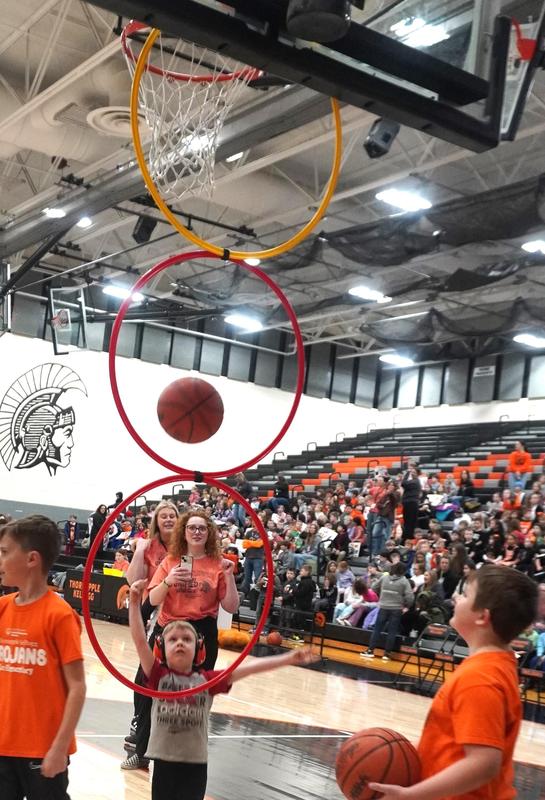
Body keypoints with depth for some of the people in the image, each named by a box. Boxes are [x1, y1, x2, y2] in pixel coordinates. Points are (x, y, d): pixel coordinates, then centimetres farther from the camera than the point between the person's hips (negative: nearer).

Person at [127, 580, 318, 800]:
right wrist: (135, 603, -22)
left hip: (196, 763, 1)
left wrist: (288, 659, -9)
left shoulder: (206, 680, 2)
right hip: (164, 761, -1)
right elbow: (140, 641, -12)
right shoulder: (159, 676, -2)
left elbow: (247, 668, -4)